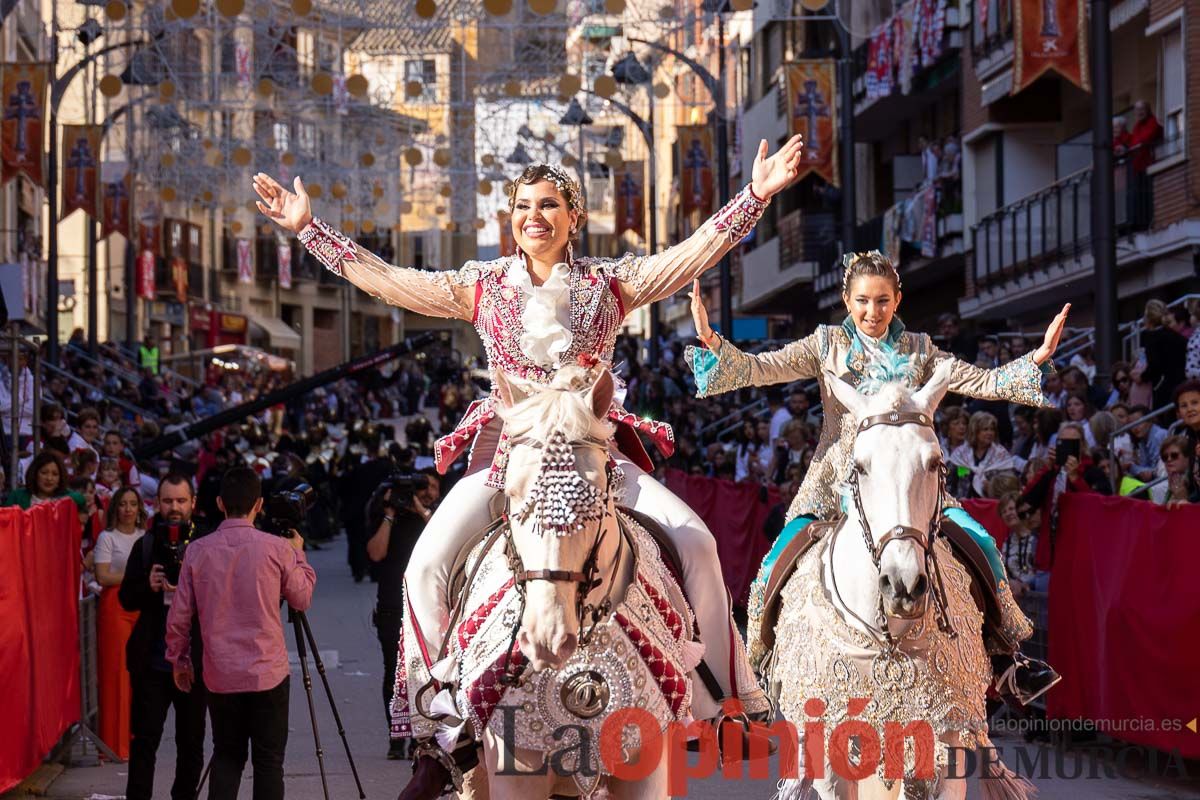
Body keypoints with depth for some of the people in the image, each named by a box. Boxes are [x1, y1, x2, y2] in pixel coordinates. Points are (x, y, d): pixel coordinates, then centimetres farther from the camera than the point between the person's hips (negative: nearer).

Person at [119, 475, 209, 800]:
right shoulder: (145, 545, 8)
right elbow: (126, 599, 8)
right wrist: (149, 586, -13)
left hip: (194, 660, -1)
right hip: (152, 661, 1)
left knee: (191, 743, 7)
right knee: (144, 739, -1)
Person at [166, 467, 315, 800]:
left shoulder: (198, 550, -3)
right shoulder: (276, 548, -9)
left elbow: (179, 616, 1)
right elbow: (302, 598, 6)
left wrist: (179, 660, 16)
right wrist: (298, 553, 20)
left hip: (220, 676, 2)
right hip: (268, 673, -2)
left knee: (226, 756, 14)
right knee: (268, 760, 4)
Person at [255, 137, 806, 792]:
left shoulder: (610, 282, 7)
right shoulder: (483, 286, 8)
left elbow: (695, 252, 1)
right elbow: (383, 279, 7)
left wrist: (755, 196, -9)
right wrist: (308, 228, 3)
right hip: (507, 452, 0)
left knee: (695, 540, -18)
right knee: (426, 565, -22)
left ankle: (729, 698, -4)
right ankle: (437, 736, -11)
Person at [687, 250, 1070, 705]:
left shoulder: (917, 350, 10)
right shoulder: (826, 345, 6)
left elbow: (981, 383, 7)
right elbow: (760, 369, -2)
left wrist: (1037, 360, -7)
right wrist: (710, 342, -20)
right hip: (837, 481, -1)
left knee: (980, 544, -14)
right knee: (778, 566, -17)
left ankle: (1006, 657, 1)